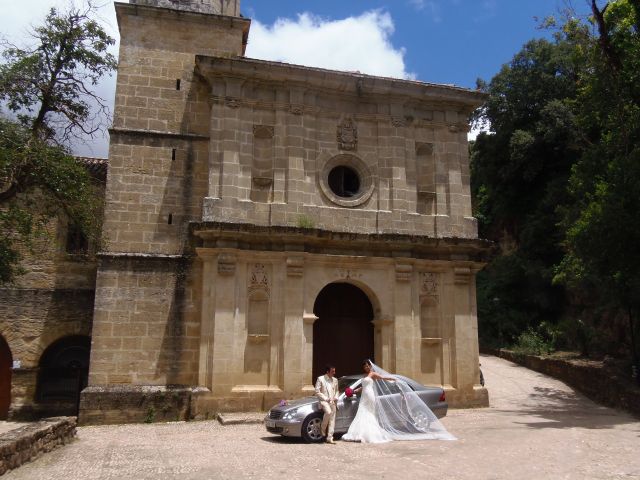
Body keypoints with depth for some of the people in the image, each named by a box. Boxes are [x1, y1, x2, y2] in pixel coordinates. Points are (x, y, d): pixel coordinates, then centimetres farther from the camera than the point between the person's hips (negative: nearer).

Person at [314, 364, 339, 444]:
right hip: (324, 401, -5)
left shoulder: (335, 380, 15)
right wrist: (326, 398, -12)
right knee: (328, 412, -31)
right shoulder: (320, 379, -1)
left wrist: (336, 397, 2)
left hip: (333, 402, 5)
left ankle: (329, 438, 6)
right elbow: (317, 392, -5)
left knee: (332, 420, 0)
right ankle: (323, 429, -7)